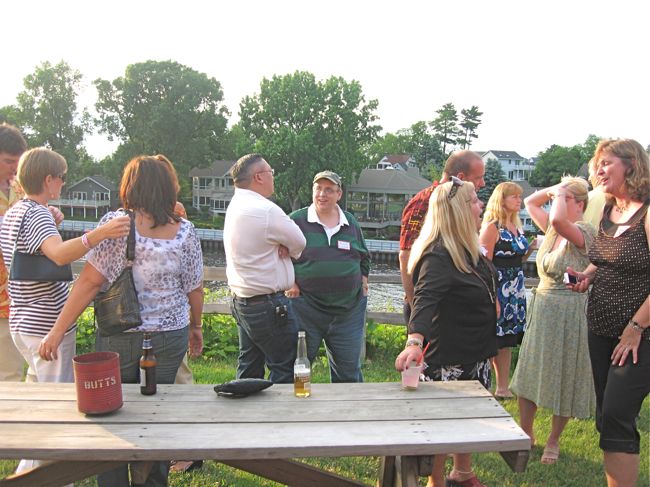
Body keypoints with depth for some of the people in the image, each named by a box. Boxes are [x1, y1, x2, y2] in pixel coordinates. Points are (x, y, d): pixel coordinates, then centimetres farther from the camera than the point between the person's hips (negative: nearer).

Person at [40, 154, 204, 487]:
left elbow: (90, 281, -15)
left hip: (119, 339, -2)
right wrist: (196, 327, 18)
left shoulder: (116, 223, -12)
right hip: (170, 336, 3)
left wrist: (58, 329, -7)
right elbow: (195, 289, 1)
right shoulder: (184, 231, -4)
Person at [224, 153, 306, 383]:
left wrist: (281, 245, -6)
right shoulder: (264, 210, -20)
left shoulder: (235, 206, 9)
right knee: (284, 371, 0)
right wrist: (286, 246, 7)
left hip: (241, 301, 10)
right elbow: (299, 243, -10)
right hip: (268, 305, -10)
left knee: (249, 370, 17)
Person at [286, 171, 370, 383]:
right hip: (305, 308, -3)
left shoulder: (351, 223, 11)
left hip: (349, 309, 3)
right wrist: (289, 283, -5)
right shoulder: (296, 220, 0)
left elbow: (364, 257, 23)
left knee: (349, 370, 12)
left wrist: (363, 279, 9)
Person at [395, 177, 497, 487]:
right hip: (447, 358, -10)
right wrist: (414, 342, -53)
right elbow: (424, 299, -42)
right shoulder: (438, 256, -25)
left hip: (476, 354, 10)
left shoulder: (469, 249, 5)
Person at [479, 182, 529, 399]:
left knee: (506, 340, 13)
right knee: (493, 341, -3)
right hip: (498, 289, -8)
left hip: (516, 290, 8)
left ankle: (503, 387, 22)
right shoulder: (492, 227, -11)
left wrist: (531, 247, 7)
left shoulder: (517, 227, 14)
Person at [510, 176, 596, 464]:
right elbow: (530, 202, 17)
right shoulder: (552, 230, 6)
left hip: (568, 312, -7)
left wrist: (561, 193, -17)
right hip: (540, 308, 7)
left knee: (562, 378, 7)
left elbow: (558, 219, -36)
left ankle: (553, 441, 24)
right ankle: (526, 433, 28)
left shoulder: (585, 232, -15)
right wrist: (554, 189, 3)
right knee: (529, 373, 12)